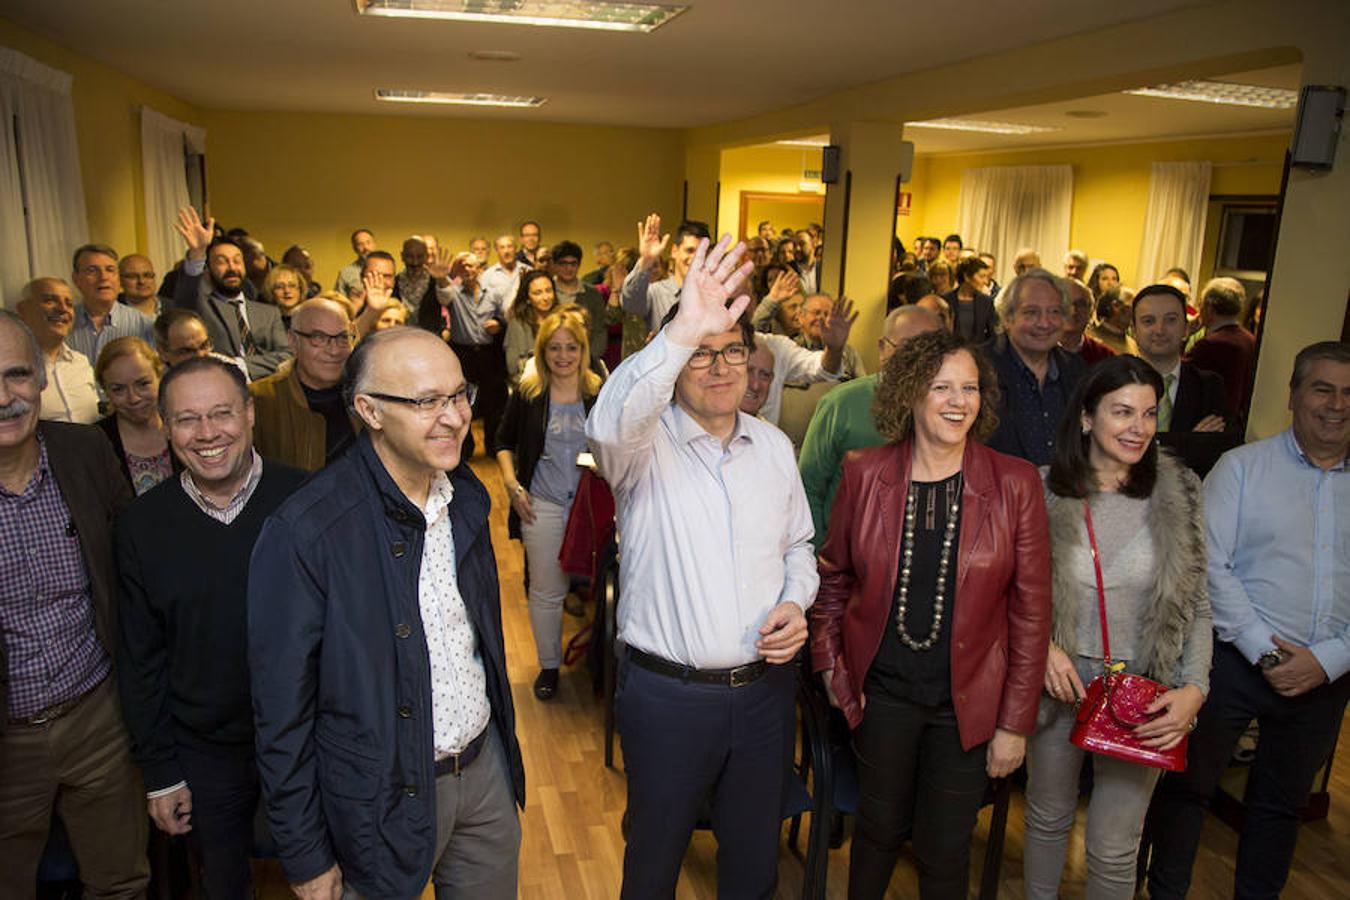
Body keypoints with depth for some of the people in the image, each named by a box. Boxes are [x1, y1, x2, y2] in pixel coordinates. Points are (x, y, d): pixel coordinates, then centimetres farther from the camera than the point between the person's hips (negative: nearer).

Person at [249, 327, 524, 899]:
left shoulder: (465, 496, -2)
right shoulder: (303, 533, -22)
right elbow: (283, 716, -15)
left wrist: (502, 741, 13)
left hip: (486, 768, 5)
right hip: (386, 799, -5)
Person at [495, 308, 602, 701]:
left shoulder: (600, 394, -1)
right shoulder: (528, 394, 0)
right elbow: (504, 441, 10)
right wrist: (511, 483, -2)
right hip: (543, 506, 0)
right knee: (546, 590, 8)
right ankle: (549, 666, 27)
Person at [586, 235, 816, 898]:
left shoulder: (775, 446, 5)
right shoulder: (645, 444, -12)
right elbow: (609, 423, -37)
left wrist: (795, 601, -4)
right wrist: (682, 332, -49)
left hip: (765, 687, 4)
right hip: (668, 694, -4)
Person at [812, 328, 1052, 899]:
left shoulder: (1015, 483, -9)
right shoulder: (864, 473, -6)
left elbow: (1031, 610, -5)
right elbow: (833, 575, 7)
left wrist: (1015, 722, -5)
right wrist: (829, 661, 2)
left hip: (969, 700, 0)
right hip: (882, 689, 1)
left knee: (945, 849, 13)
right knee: (880, 828, 18)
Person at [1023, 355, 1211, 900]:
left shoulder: (1177, 494, -6)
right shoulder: (1044, 491, -9)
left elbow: (1196, 605, -1)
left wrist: (1194, 689, -11)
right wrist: (1040, 645, -14)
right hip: (1060, 684, 0)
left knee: (1114, 849, 10)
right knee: (1048, 818, 21)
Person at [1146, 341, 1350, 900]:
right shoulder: (1242, 467, -5)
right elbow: (1209, 566, -11)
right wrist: (1264, 649, -15)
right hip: (1236, 660, -3)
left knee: (1282, 801, 19)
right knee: (1188, 784, 8)